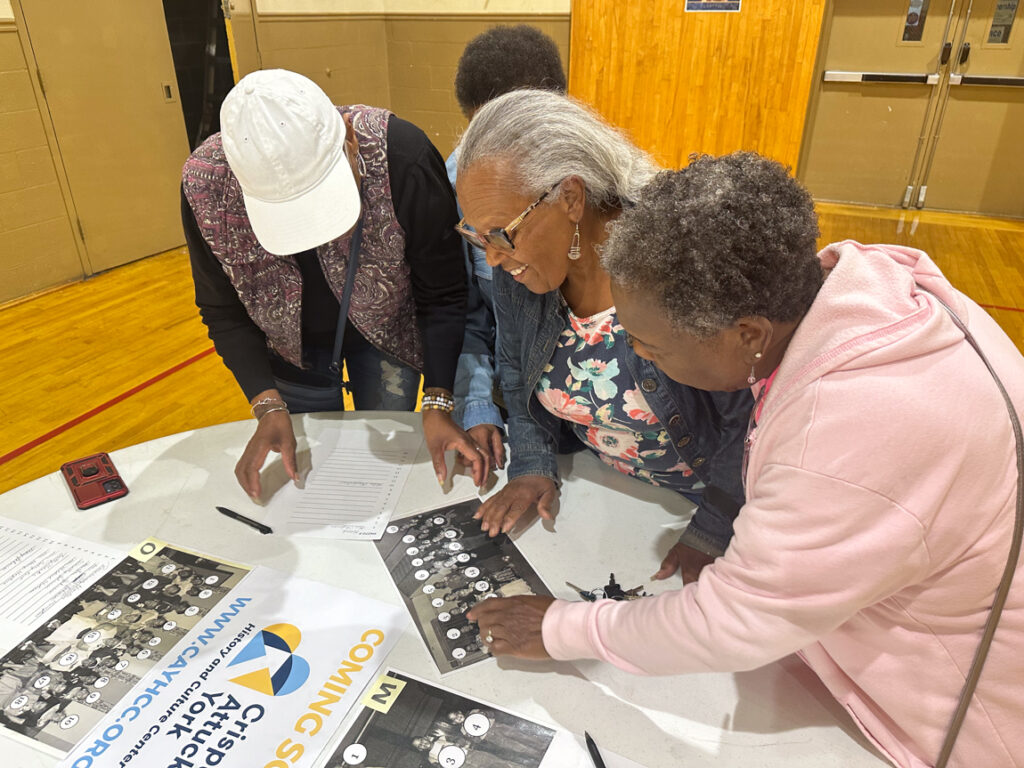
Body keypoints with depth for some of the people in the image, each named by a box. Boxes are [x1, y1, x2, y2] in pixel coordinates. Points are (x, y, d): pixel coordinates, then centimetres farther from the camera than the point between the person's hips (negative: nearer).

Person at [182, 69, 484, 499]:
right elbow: (225, 313, -13)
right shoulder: (206, 184, -28)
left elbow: (442, 295, -23)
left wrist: (438, 403, -30)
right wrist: (269, 405, -24)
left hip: (388, 333, -1)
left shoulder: (403, 155, -34)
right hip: (290, 347, 2)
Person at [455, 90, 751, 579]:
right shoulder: (514, 264, -11)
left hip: (709, 494, -4)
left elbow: (752, 416, -20)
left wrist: (713, 531, -17)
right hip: (599, 483, 4)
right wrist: (532, 463, -2)